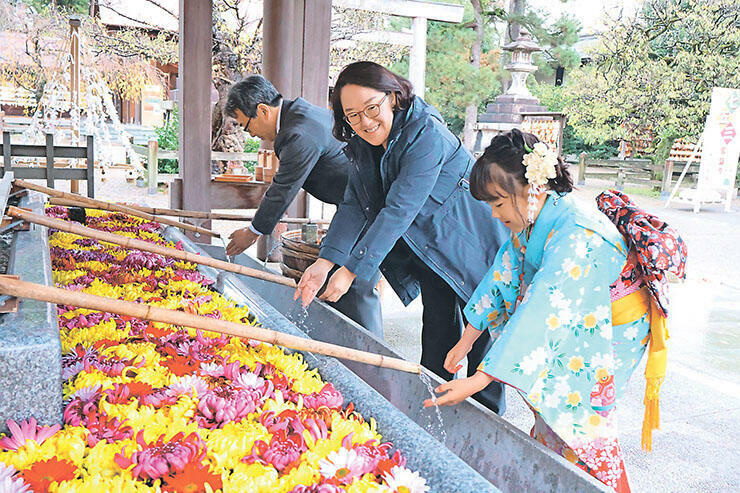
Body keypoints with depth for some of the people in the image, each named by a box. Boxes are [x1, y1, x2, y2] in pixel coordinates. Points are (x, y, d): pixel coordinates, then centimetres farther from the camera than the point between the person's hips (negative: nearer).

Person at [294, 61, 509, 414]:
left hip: (475, 249, -6)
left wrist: (352, 270, -35)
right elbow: (354, 205, -8)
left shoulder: (426, 134, -29)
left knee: (483, 339, 3)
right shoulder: (363, 144, -4)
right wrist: (325, 262, -21)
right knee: (437, 335, 11)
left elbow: (398, 211, -34)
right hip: (430, 252, 7)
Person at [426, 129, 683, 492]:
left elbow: (542, 316, -39)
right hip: (573, 318, 8)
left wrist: (479, 380, -39)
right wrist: (466, 340, -2)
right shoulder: (533, 218, -11)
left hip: (615, 329, -7)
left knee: (573, 406, -8)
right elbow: (503, 273, -3)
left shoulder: (579, 237, -37)